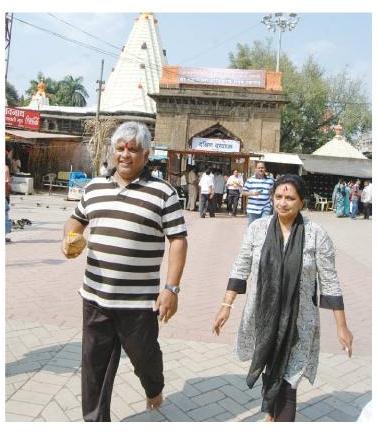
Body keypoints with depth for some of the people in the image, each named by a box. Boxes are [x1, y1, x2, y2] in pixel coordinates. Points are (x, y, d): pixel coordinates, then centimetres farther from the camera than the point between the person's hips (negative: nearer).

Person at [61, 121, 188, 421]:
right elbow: (77, 219, 22)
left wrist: (172, 288, -16)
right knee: (94, 364, 13)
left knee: (144, 355, 18)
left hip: (139, 300, -3)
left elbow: (178, 240, -9)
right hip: (95, 296, 4)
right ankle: (95, 420, 34)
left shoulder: (162, 192, -8)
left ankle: (155, 389, 51)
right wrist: (69, 238, -1)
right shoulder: (94, 187, 7)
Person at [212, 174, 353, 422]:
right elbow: (241, 269, 1)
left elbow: (329, 282, -6)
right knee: (270, 371, 21)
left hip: (297, 322, -3)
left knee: (286, 380, 1)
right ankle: (272, 412, 50)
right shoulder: (257, 228, -5)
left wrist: (342, 326, -3)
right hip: (262, 317, 3)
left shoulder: (317, 235, -10)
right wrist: (227, 305, -1)